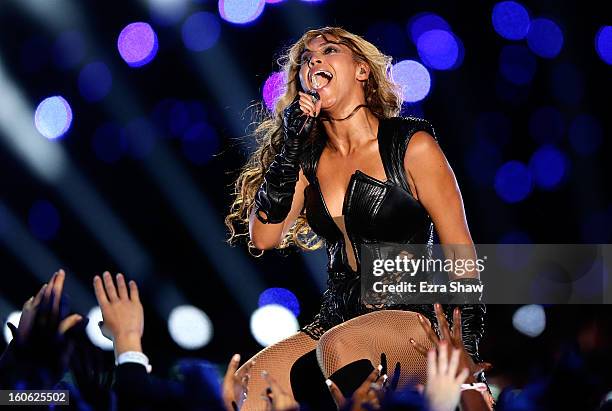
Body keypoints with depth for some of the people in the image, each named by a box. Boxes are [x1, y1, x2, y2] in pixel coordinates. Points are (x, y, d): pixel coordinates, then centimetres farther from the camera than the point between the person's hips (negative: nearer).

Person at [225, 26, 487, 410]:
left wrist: (466, 357, -9)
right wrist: (289, 149, -10)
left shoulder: (411, 146, -6)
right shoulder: (310, 158, 9)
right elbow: (263, 239, -2)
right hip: (336, 322, 5)